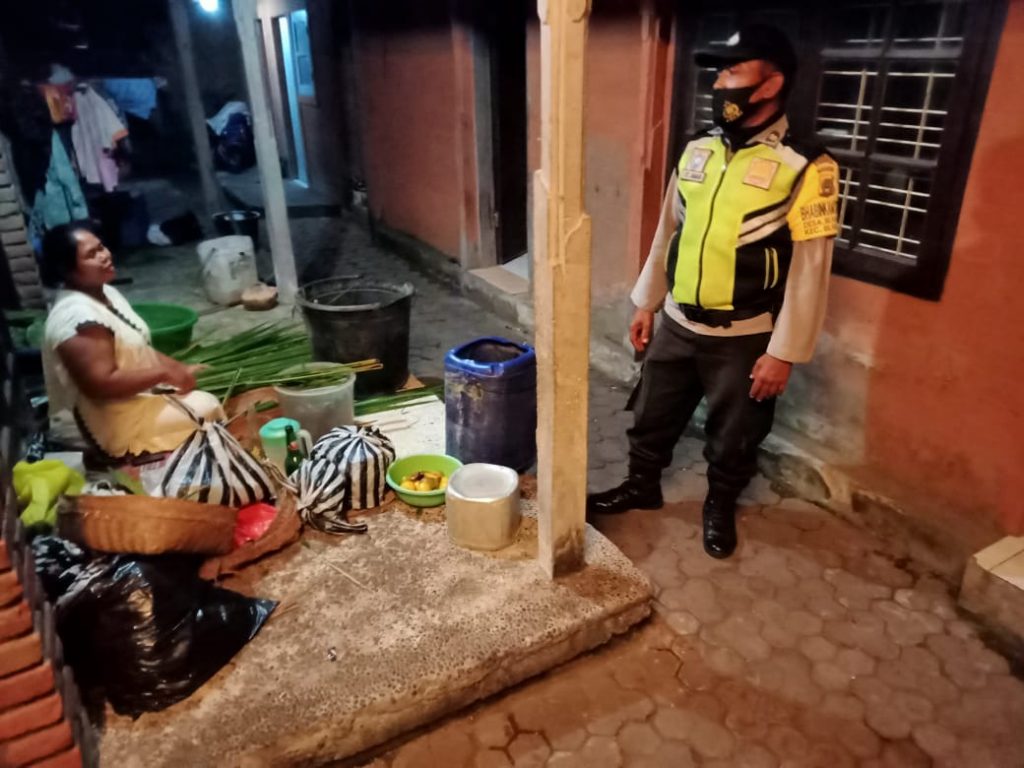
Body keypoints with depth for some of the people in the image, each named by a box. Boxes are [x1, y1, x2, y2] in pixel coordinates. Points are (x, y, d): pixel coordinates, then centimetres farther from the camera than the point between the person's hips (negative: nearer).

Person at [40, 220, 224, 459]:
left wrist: (179, 369, 1)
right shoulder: (77, 317, -26)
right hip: (102, 423, -10)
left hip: (131, 398, 10)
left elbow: (137, 349, 13)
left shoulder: (106, 293, 5)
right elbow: (102, 384, -30)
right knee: (205, 409, -12)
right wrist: (164, 373, -23)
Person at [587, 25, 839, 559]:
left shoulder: (804, 169, -15)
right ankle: (641, 487, 42)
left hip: (743, 338, -4)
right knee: (652, 416, 19)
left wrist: (784, 353, -14)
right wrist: (645, 303, 12)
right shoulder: (697, 151, 2)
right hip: (677, 325, 5)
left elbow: (810, 270, -14)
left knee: (733, 438, 15)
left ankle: (720, 507, 40)